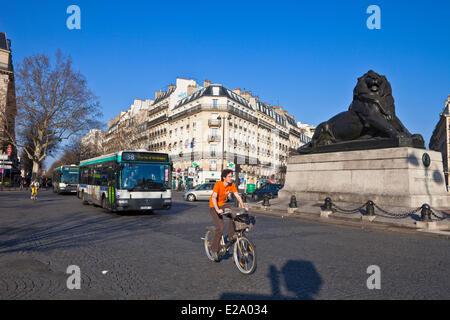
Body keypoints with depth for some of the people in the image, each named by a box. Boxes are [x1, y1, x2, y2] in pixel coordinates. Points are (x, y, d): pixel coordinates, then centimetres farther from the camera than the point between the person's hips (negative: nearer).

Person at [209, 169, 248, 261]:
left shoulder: (232, 185, -8)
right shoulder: (218, 184, -24)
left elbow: (238, 196, -8)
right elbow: (214, 197, -35)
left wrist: (243, 207, -20)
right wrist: (217, 209, -48)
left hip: (223, 205, 5)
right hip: (214, 206, -5)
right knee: (220, 227, -17)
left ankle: (231, 237, -5)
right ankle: (214, 249, -1)